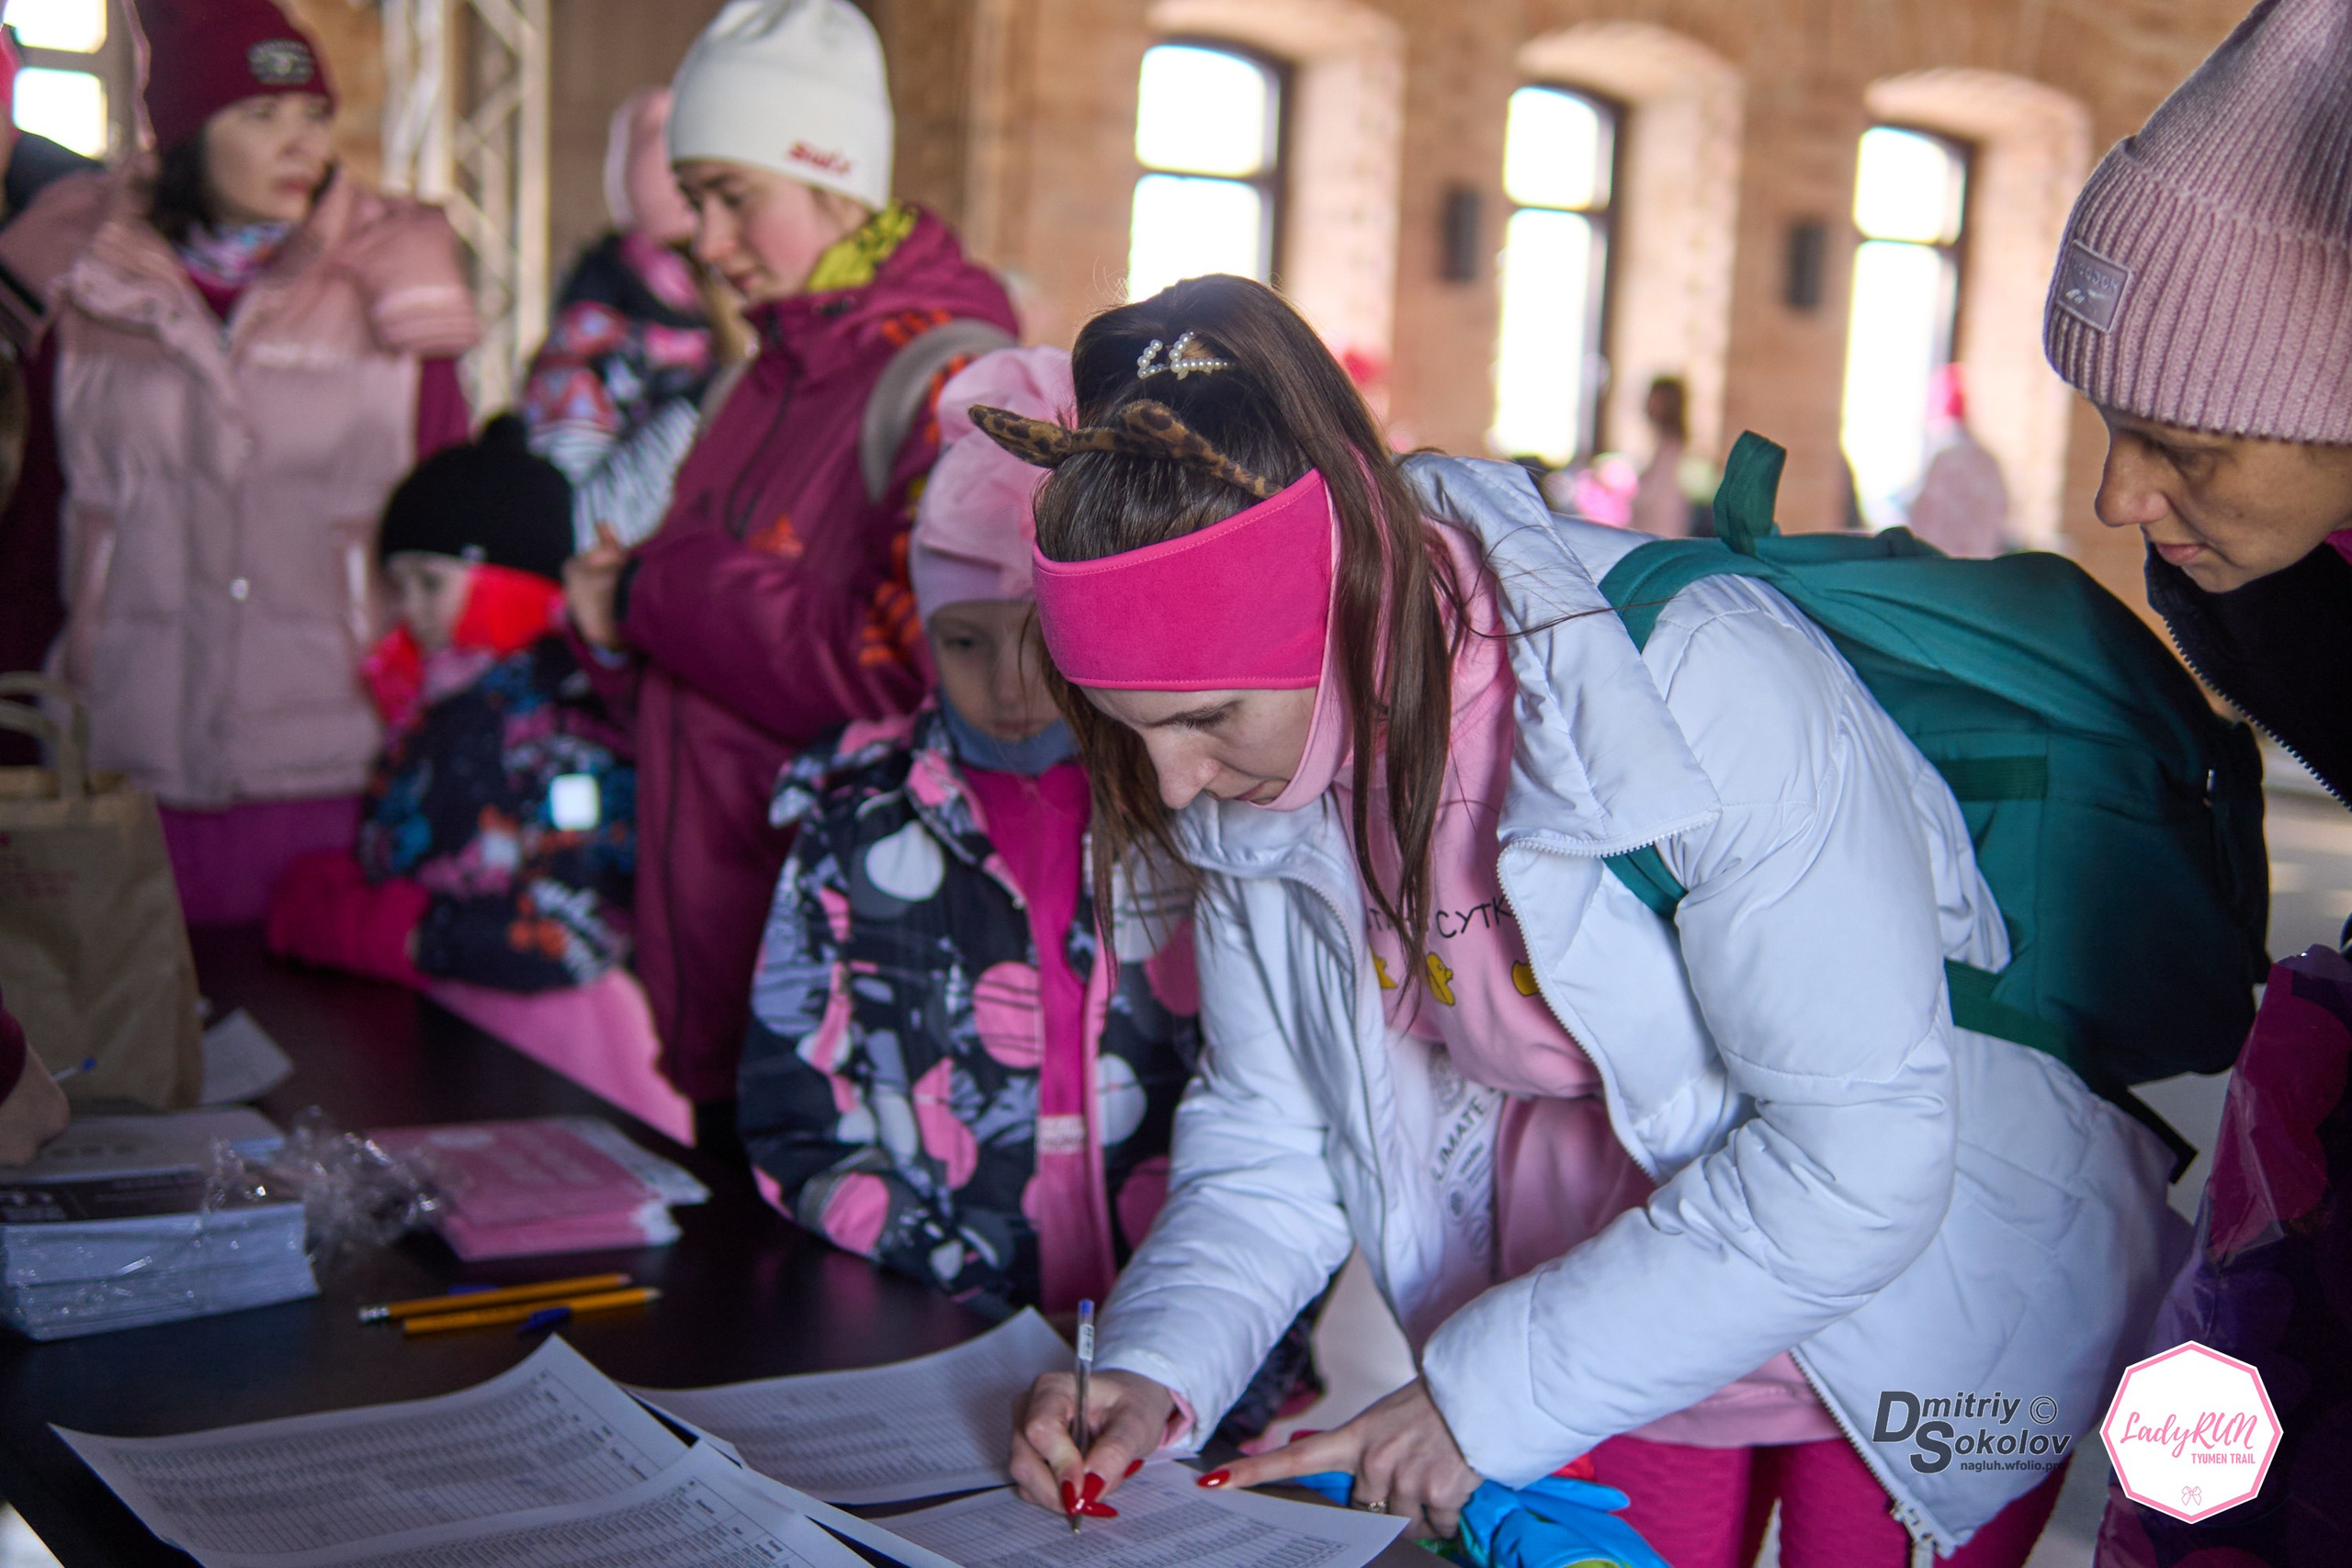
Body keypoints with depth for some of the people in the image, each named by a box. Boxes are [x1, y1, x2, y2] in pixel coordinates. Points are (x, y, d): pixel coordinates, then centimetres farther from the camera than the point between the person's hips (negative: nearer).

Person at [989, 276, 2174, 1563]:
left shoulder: (1693, 685, -34)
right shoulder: (1261, 778, -14)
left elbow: (1860, 1155, -32)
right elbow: (1271, 1144, -4)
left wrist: (1490, 1394, -28)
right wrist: (1155, 1373, -23)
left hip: (1912, 1321, -4)